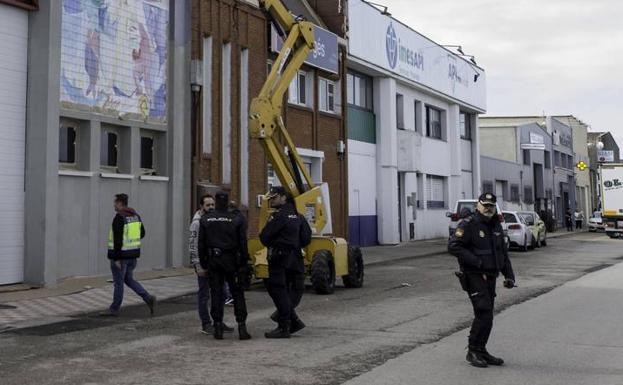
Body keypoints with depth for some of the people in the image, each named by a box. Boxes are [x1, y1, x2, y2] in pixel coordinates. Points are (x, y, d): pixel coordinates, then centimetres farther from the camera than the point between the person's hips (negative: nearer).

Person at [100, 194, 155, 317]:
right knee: (129, 279, 18)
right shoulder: (135, 215, 8)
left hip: (121, 254, -8)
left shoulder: (119, 217, -17)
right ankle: (148, 298, 5)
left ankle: (114, 309, 14)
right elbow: (142, 233, 15)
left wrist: (116, 258, -19)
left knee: (118, 282, 3)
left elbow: (118, 239, -21)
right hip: (133, 253, 8)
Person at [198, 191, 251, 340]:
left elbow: (201, 243, 4)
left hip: (213, 261, 1)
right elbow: (243, 243, -4)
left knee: (216, 293, 6)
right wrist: (244, 263, 1)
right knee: (237, 293, 4)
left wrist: (203, 262, 11)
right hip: (231, 261, -1)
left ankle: (218, 327, 7)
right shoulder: (237, 219, -3)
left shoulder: (206, 219, 2)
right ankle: (241, 326, 1)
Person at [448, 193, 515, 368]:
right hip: (474, 276, -8)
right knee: (484, 313, -14)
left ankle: (481, 351, 20)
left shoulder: (496, 226, 13)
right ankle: (473, 351, -3)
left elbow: (503, 253, 19)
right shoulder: (468, 225, -11)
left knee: (486, 315, 10)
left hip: (490, 277, 8)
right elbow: (453, 246, -20)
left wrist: (509, 275, 9)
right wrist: (476, 262, -22)